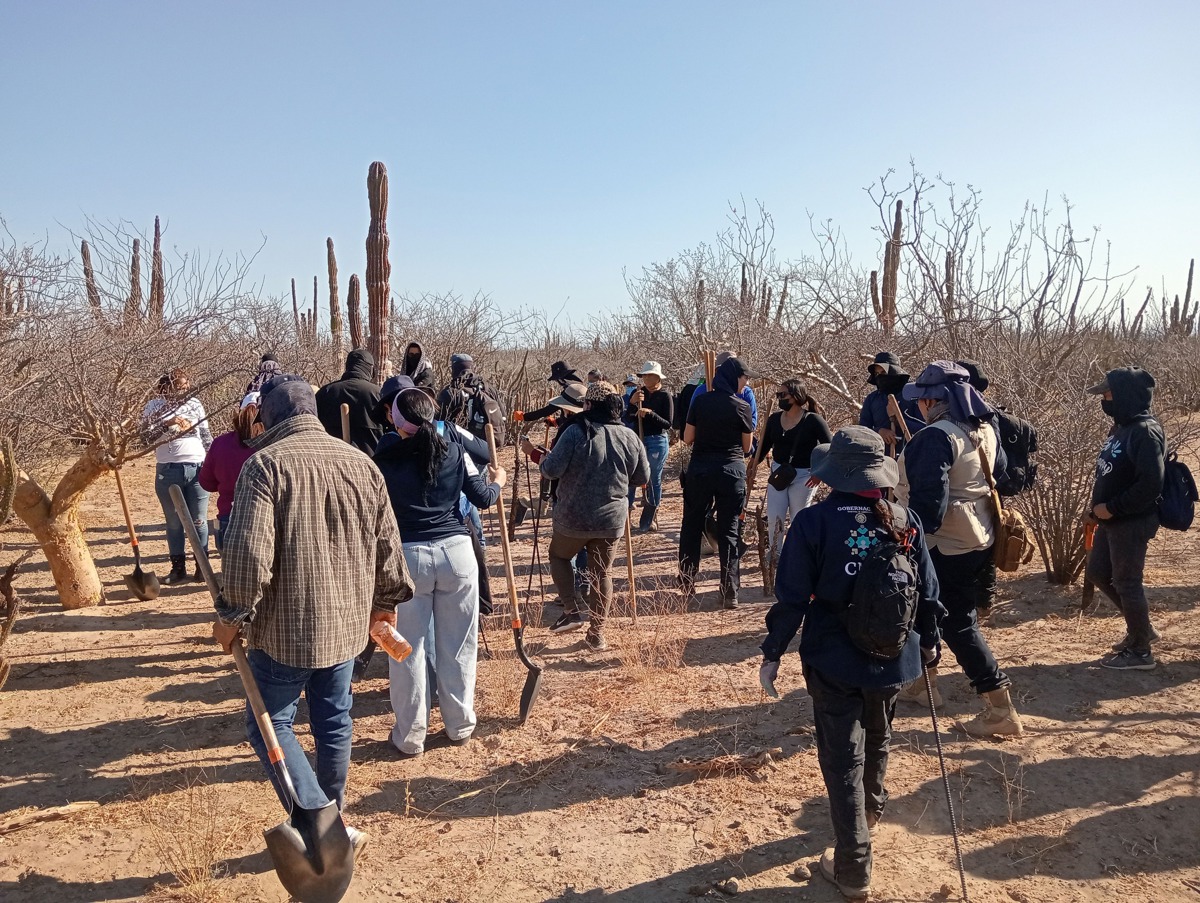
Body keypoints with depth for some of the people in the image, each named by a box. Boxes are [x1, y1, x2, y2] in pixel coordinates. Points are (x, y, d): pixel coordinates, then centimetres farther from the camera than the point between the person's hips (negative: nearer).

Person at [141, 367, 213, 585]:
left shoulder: (194, 403, 7)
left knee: (199, 521, 5)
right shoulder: (154, 406, 2)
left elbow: (206, 435, 13)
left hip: (197, 468, 1)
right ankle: (178, 567, 19)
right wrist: (167, 423, -23)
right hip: (168, 471, 0)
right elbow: (147, 436, -10)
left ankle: (202, 566, 15)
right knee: (174, 522, 9)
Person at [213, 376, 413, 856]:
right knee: (333, 721, 18)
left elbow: (249, 551, -21)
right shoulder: (362, 463, 3)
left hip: (286, 624, -5)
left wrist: (233, 614, -8)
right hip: (348, 620, 5)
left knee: (269, 722, 9)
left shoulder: (265, 463, -13)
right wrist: (385, 600, 19)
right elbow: (387, 544, 7)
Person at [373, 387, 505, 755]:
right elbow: (483, 498, 5)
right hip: (456, 552, 2)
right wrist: (498, 481, 26)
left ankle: (410, 735, 20)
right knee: (457, 645, 14)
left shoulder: (386, 458, -5)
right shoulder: (455, 452, -1)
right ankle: (460, 726, 28)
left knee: (407, 649, 11)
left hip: (407, 556, -1)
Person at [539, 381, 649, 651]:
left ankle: (572, 612, 13)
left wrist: (544, 459, 4)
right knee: (602, 573, 15)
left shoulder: (576, 432, -15)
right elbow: (641, 478, 8)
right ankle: (596, 634, 18)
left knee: (559, 556, 23)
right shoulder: (630, 437, -2)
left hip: (573, 518, -3)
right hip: (612, 520, 3)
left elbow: (552, 470, -18)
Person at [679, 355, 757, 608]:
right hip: (732, 471, -1)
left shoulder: (700, 401, -1)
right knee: (728, 531, 4)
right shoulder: (742, 407, -5)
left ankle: (686, 585, 20)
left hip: (700, 469, 2)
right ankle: (730, 592, 3)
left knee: (691, 526, 14)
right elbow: (747, 447, 2)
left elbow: (687, 439, 2)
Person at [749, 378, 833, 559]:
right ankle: (775, 554, 18)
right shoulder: (774, 419, 2)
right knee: (773, 517, 0)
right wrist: (753, 468, 10)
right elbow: (764, 446, 12)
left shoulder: (813, 420, -12)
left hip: (803, 475, -4)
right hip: (778, 472, 4)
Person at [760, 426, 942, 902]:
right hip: (892, 659, 4)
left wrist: (772, 654, -4)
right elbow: (928, 591, 2)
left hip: (834, 662, -4)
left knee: (844, 760, 8)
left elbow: (792, 598, -15)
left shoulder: (813, 522, -16)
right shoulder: (905, 521, -6)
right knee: (876, 741, 28)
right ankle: (871, 810, 54)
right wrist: (929, 641, 19)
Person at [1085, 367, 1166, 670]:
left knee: (1127, 582, 0)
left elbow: (1151, 484, -28)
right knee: (1098, 573, 18)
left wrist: (1112, 508, -20)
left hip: (1133, 522, -10)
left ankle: (1140, 652, 15)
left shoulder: (1145, 431, -21)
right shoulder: (1122, 427, 10)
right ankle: (1141, 627, 33)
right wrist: (1097, 510, 12)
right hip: (1112, 520, 10)